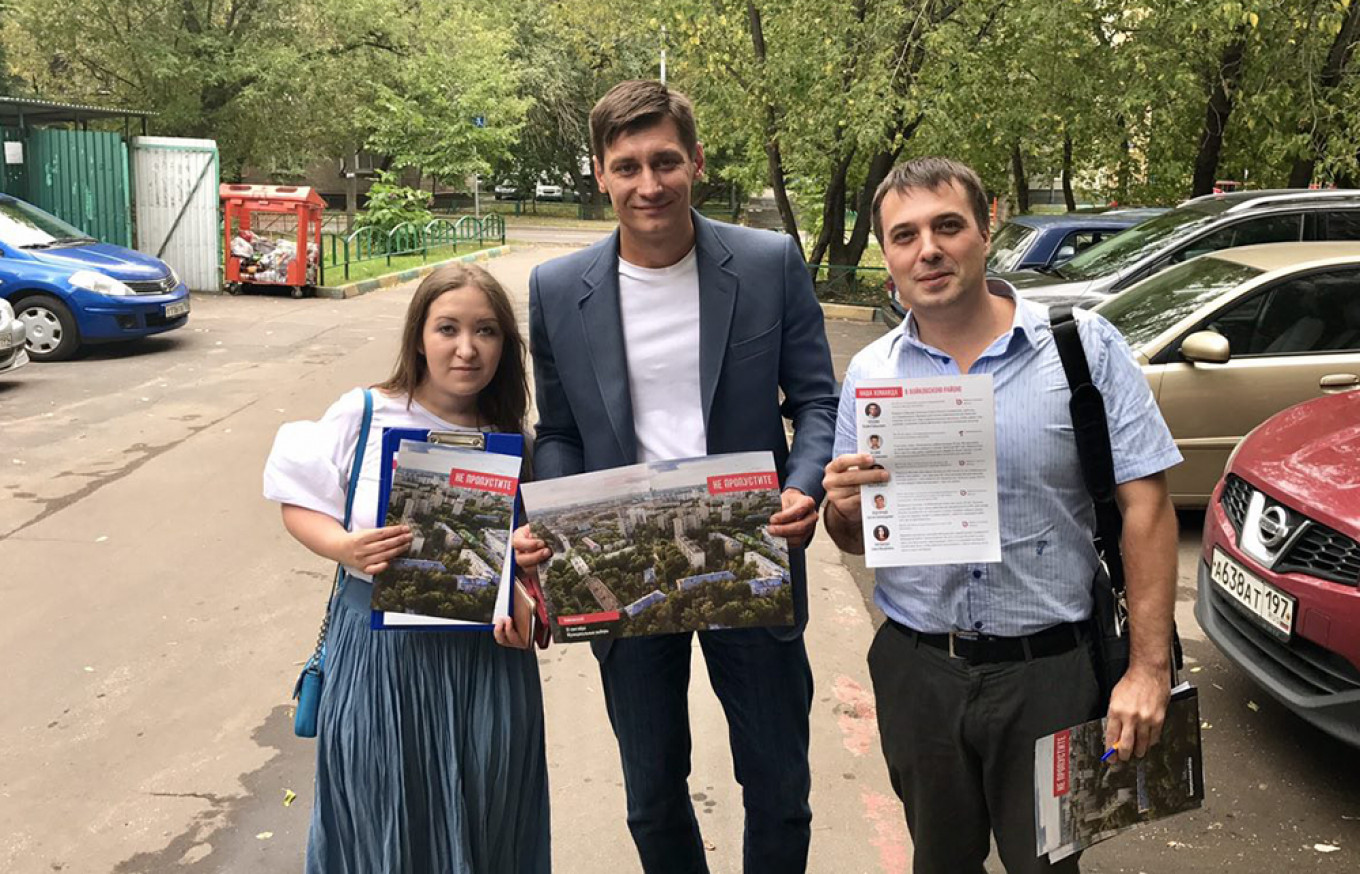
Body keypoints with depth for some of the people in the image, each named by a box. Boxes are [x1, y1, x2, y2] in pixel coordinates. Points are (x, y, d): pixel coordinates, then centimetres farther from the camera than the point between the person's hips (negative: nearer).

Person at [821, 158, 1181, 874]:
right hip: (916, 671, 3)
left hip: (1048, 670, -2)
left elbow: (1144, 505, -7)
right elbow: (853, 542, 9)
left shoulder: (1082, 345, -6)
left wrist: (1149, 666, -13)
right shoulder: (869, 372, 3)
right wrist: (843, 509, -15)